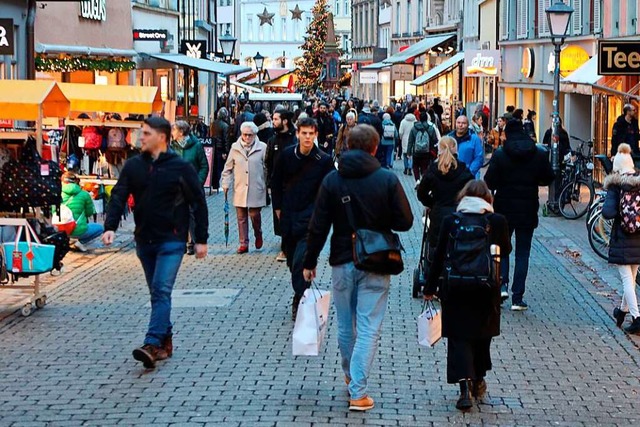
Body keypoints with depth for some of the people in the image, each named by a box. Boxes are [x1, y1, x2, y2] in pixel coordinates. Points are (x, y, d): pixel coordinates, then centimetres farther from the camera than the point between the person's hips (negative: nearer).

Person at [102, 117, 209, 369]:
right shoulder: (133, 166, 5)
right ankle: (165, 341, 22)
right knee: (156, 292, 12)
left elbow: (198, 203, -2)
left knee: (162, 291, -15)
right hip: (144, 241, 5)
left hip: (171, 241, -5)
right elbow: (119, 197, -1)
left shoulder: (180, 167, -7)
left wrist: (201, 239, -2)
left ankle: (152, 345, -24)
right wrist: (110, 227, -17)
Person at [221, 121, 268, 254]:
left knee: (254, 214, -3)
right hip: (240, 190, 3)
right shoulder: (235, 148, 5)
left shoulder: (262, 148, -2)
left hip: (256, 189, -3)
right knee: (241, 217, 6)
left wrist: (267, 185, 1)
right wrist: (226, 184, 3)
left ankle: (258, 235, 26)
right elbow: (228, 168, 11)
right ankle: (244, 243, 14)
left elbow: (267, 168, 2)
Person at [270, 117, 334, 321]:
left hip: (309, 219, -4)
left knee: (301, 260, -15)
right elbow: (276, 182, 13)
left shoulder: (324, 160, -7)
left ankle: (299, 302, -10)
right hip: (288, 216, 4)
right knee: (291, 260, 12)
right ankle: (302, 295, 30)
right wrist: (278, 207, 11)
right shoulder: (287, 155, 1)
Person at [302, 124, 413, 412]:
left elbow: (318, 226, -3)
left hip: (342, 262, 2)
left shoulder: (332, 180, -3)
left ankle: (351, 377, 35)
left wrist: (309, 261, 6)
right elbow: (405, 222, -7)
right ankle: (358, 393, -7)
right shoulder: (388, 179, -9)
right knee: (368, 329, -1)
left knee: (345, 326, 18)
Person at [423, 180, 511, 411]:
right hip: (487, 289, 1)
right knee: (482, 335, 20)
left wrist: (430, 288, 10)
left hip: (455, 288, -1)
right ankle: (478, 381, 31)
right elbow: (506, 250, 11)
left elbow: (439, 255, 2)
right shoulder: (497, 221, -4)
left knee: (459, 337, 3)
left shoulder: (450, 221, -3)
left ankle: (465, 385, -14)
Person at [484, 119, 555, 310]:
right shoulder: (539, 154, -3)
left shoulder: (500, 154, -9)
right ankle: (517, 298, 3)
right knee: (522, 253, 6)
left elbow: (490, 181, -12)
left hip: (504, 208, -1)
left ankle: (502, 285, -1)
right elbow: (548, 178, 4)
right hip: (528, 209, 1)